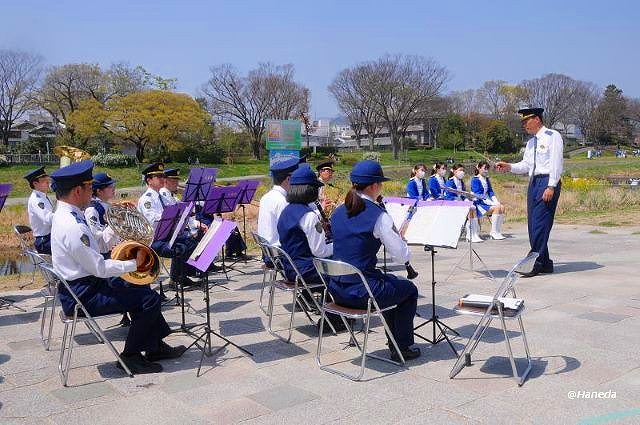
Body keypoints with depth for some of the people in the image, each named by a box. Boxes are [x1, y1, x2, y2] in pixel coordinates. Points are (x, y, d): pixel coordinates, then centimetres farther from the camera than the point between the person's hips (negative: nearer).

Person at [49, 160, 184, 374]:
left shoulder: (66, 214, 6)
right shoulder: (72, 227, -27)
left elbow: (98, 243, 15)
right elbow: (100, 268, -24)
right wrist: (134, 264, -11)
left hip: (83, 285, 11)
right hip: (83, 296, -11)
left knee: (140, 288, 20)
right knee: (150, 299, -10)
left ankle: (155, 347, 24)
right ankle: (130, 356, 5)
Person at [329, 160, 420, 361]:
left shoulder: (338, 212, 7)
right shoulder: (378, 215, -15)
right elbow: (401, 257, -12)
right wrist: (398, 234, 7)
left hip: (336, 290, 7)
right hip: (361, 292, -7)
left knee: (391, 280, 33)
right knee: (409, 289, 21)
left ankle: (395, 341, 41)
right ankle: (402, 348, 25)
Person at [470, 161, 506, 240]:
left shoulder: (487, 180, 18)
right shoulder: (475, 180, -7)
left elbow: (491, 192, 17)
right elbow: (478, 195, -15)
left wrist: (496, 201, -3)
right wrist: (491, 203, -21)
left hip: (487, 202, 8)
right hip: (479, 203, -8)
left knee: (502, 207, -16)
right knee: (497, 208, -26)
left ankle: (497, 231, -12)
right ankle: (494, 232, -19)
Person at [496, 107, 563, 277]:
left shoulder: (552, 136, -5)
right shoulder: (531, 142, 20)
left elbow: (556, 163, -12)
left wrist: (551, 187, -19)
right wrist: (509, 167, 2)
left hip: (547, 182, -9)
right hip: (533, 182, 9)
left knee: (540, 223, -12)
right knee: (533, 225, 7)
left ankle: (535, 263, -9)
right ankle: (545, 263, 15)